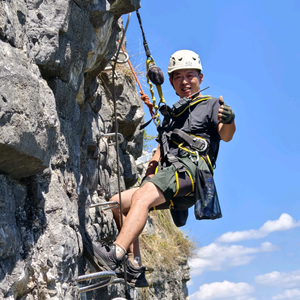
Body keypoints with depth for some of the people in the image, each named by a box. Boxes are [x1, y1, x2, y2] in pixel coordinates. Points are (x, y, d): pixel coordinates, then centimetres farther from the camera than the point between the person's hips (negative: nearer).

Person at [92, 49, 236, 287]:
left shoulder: (211, 105, 10)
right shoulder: (172, 114, 31)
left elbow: (226, 135, -9)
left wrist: (229, 121, -34)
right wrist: (149, 174, 10)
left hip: (191, 168, -8)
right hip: (168, 172, 8)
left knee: (143, 196, -32)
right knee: (117, 202, -2)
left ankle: (116, 255, -47)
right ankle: (135, 270, -9)